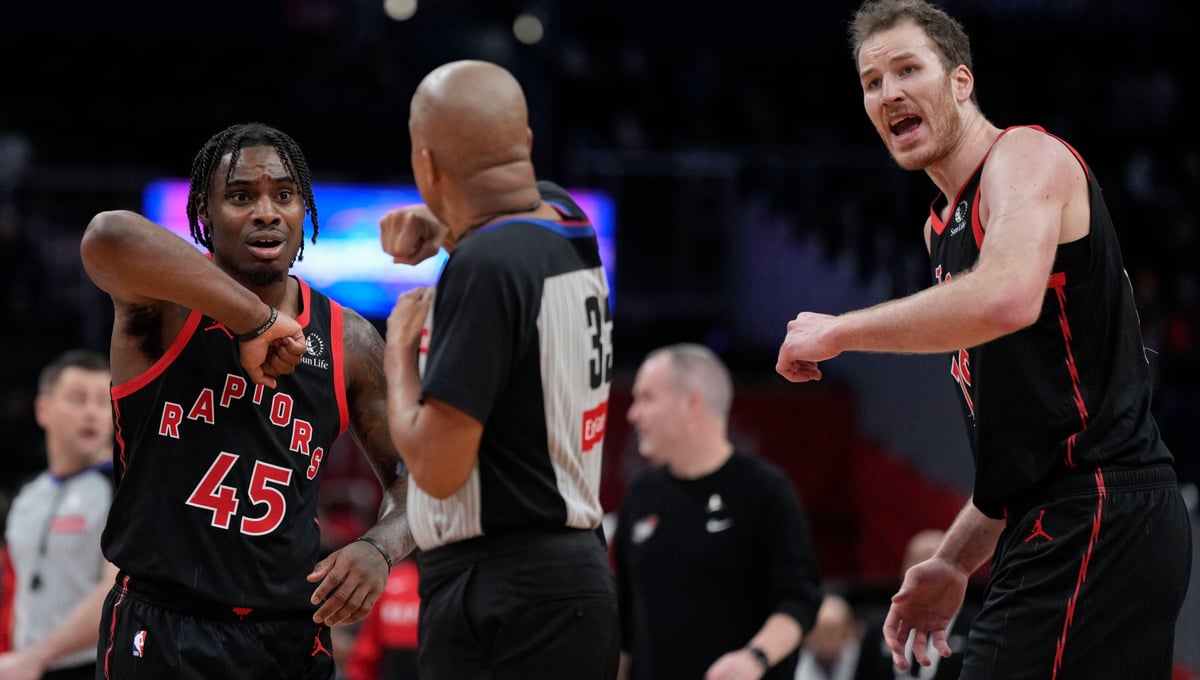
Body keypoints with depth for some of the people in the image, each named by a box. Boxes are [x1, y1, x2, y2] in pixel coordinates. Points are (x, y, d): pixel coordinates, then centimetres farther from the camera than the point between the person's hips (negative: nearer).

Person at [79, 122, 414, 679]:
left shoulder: (348, 341, 6)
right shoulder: (171, 297, -7)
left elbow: (411, 475, 13)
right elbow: (108, 237, -31)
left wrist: (380, 548, -9)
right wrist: (255, 318, -28)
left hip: (292, 634, 4)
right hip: (165, 633, -4)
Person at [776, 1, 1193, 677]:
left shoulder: (1025, 157, -6)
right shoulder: (943, 228, 23)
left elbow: (1007, 298, -29)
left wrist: (839, 332, -18)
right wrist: (957, 561, 22)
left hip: (1098, 523, -10)